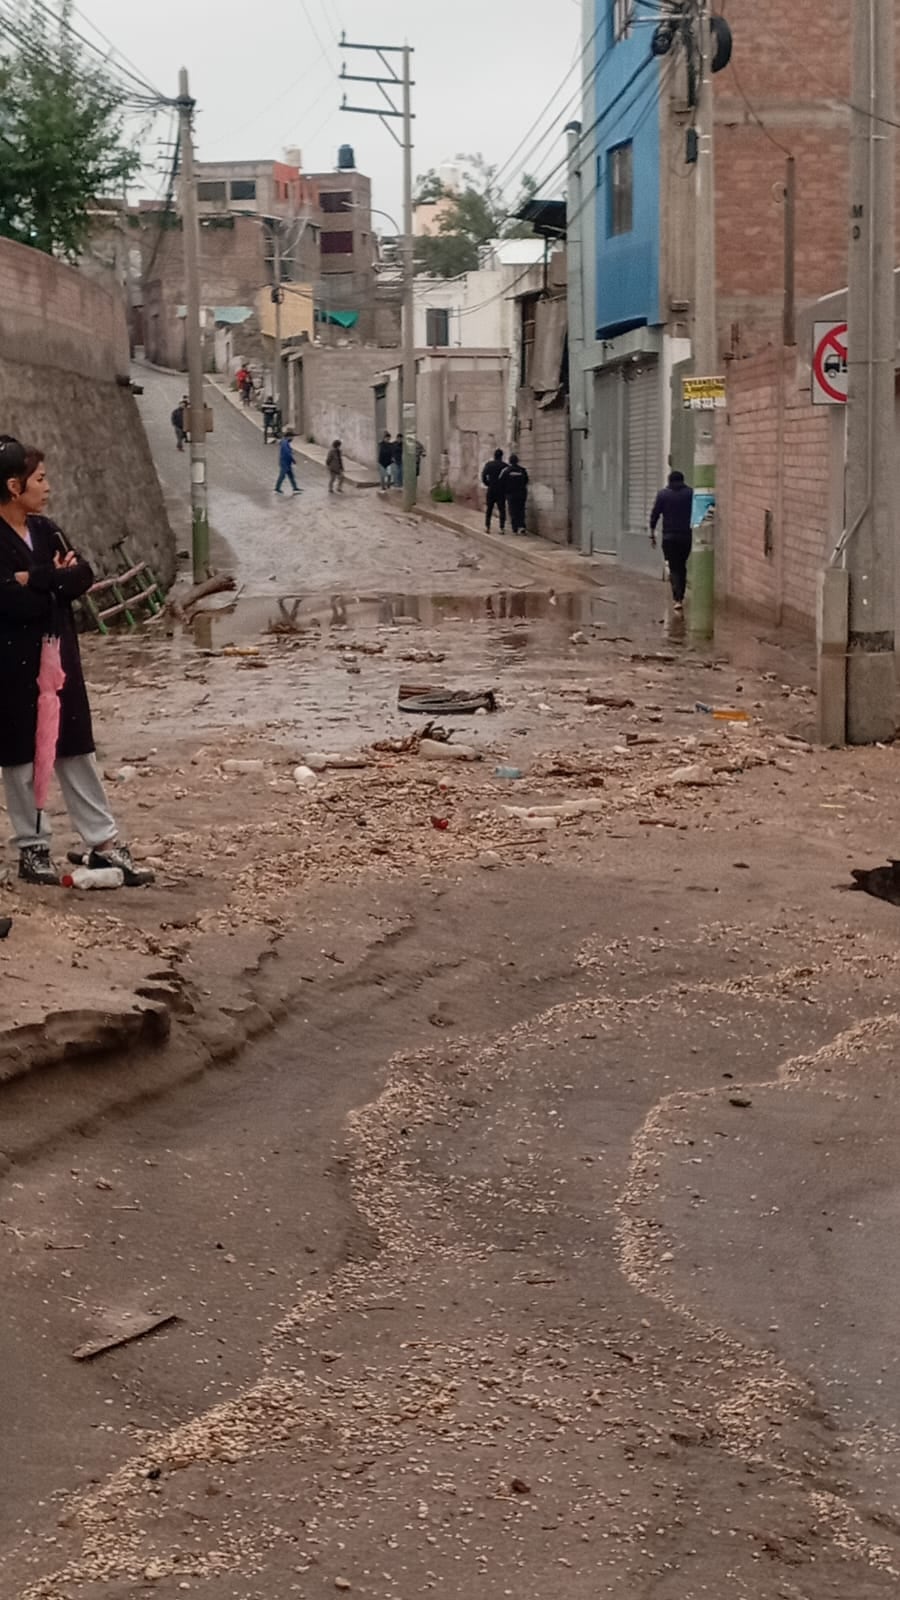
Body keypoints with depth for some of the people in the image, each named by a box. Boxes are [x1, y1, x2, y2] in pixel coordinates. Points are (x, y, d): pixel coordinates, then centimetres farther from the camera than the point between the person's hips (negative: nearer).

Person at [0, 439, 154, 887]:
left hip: (58, 655, 6)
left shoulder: (44, 529, 8)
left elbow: (84, 577, -2)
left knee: (76, 749, 9)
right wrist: (52, 578, -14)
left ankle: (103, 843, 12)